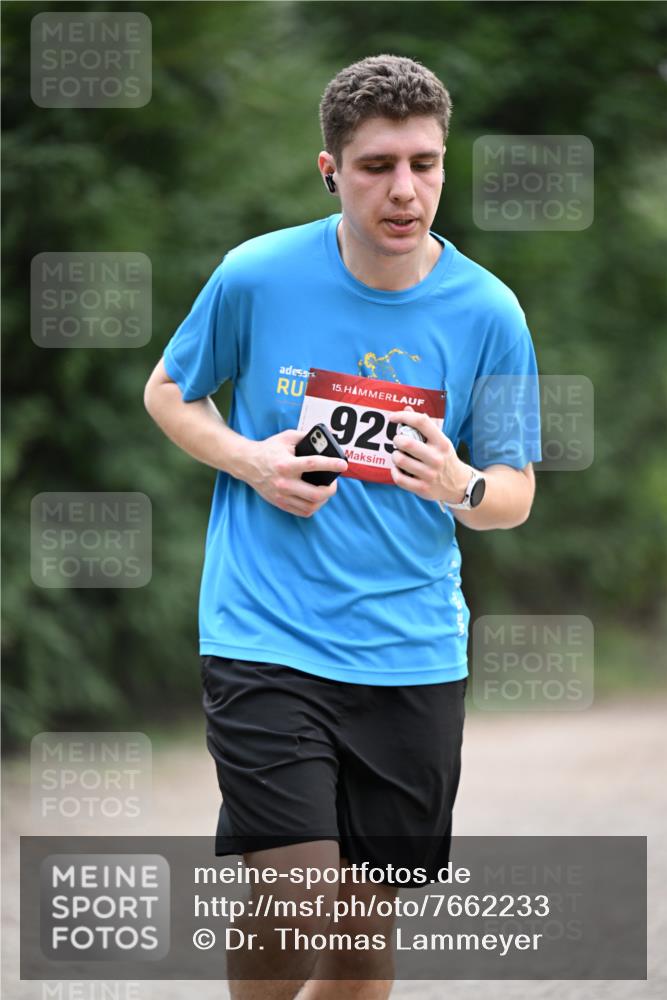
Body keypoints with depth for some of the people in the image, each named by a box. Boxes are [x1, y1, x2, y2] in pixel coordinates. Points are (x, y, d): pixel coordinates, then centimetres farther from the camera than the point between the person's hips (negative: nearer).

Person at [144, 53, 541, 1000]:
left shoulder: (487, 312, -2)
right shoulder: (255, 276, -5)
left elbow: (515, 490, 7)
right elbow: (170, 393, 12)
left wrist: (462, 488, -17)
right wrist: (249, 461, -8)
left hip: (412, 653, 2)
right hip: (266, 633, -2)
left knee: (369, 922, 7)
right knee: (300, 904, -15)